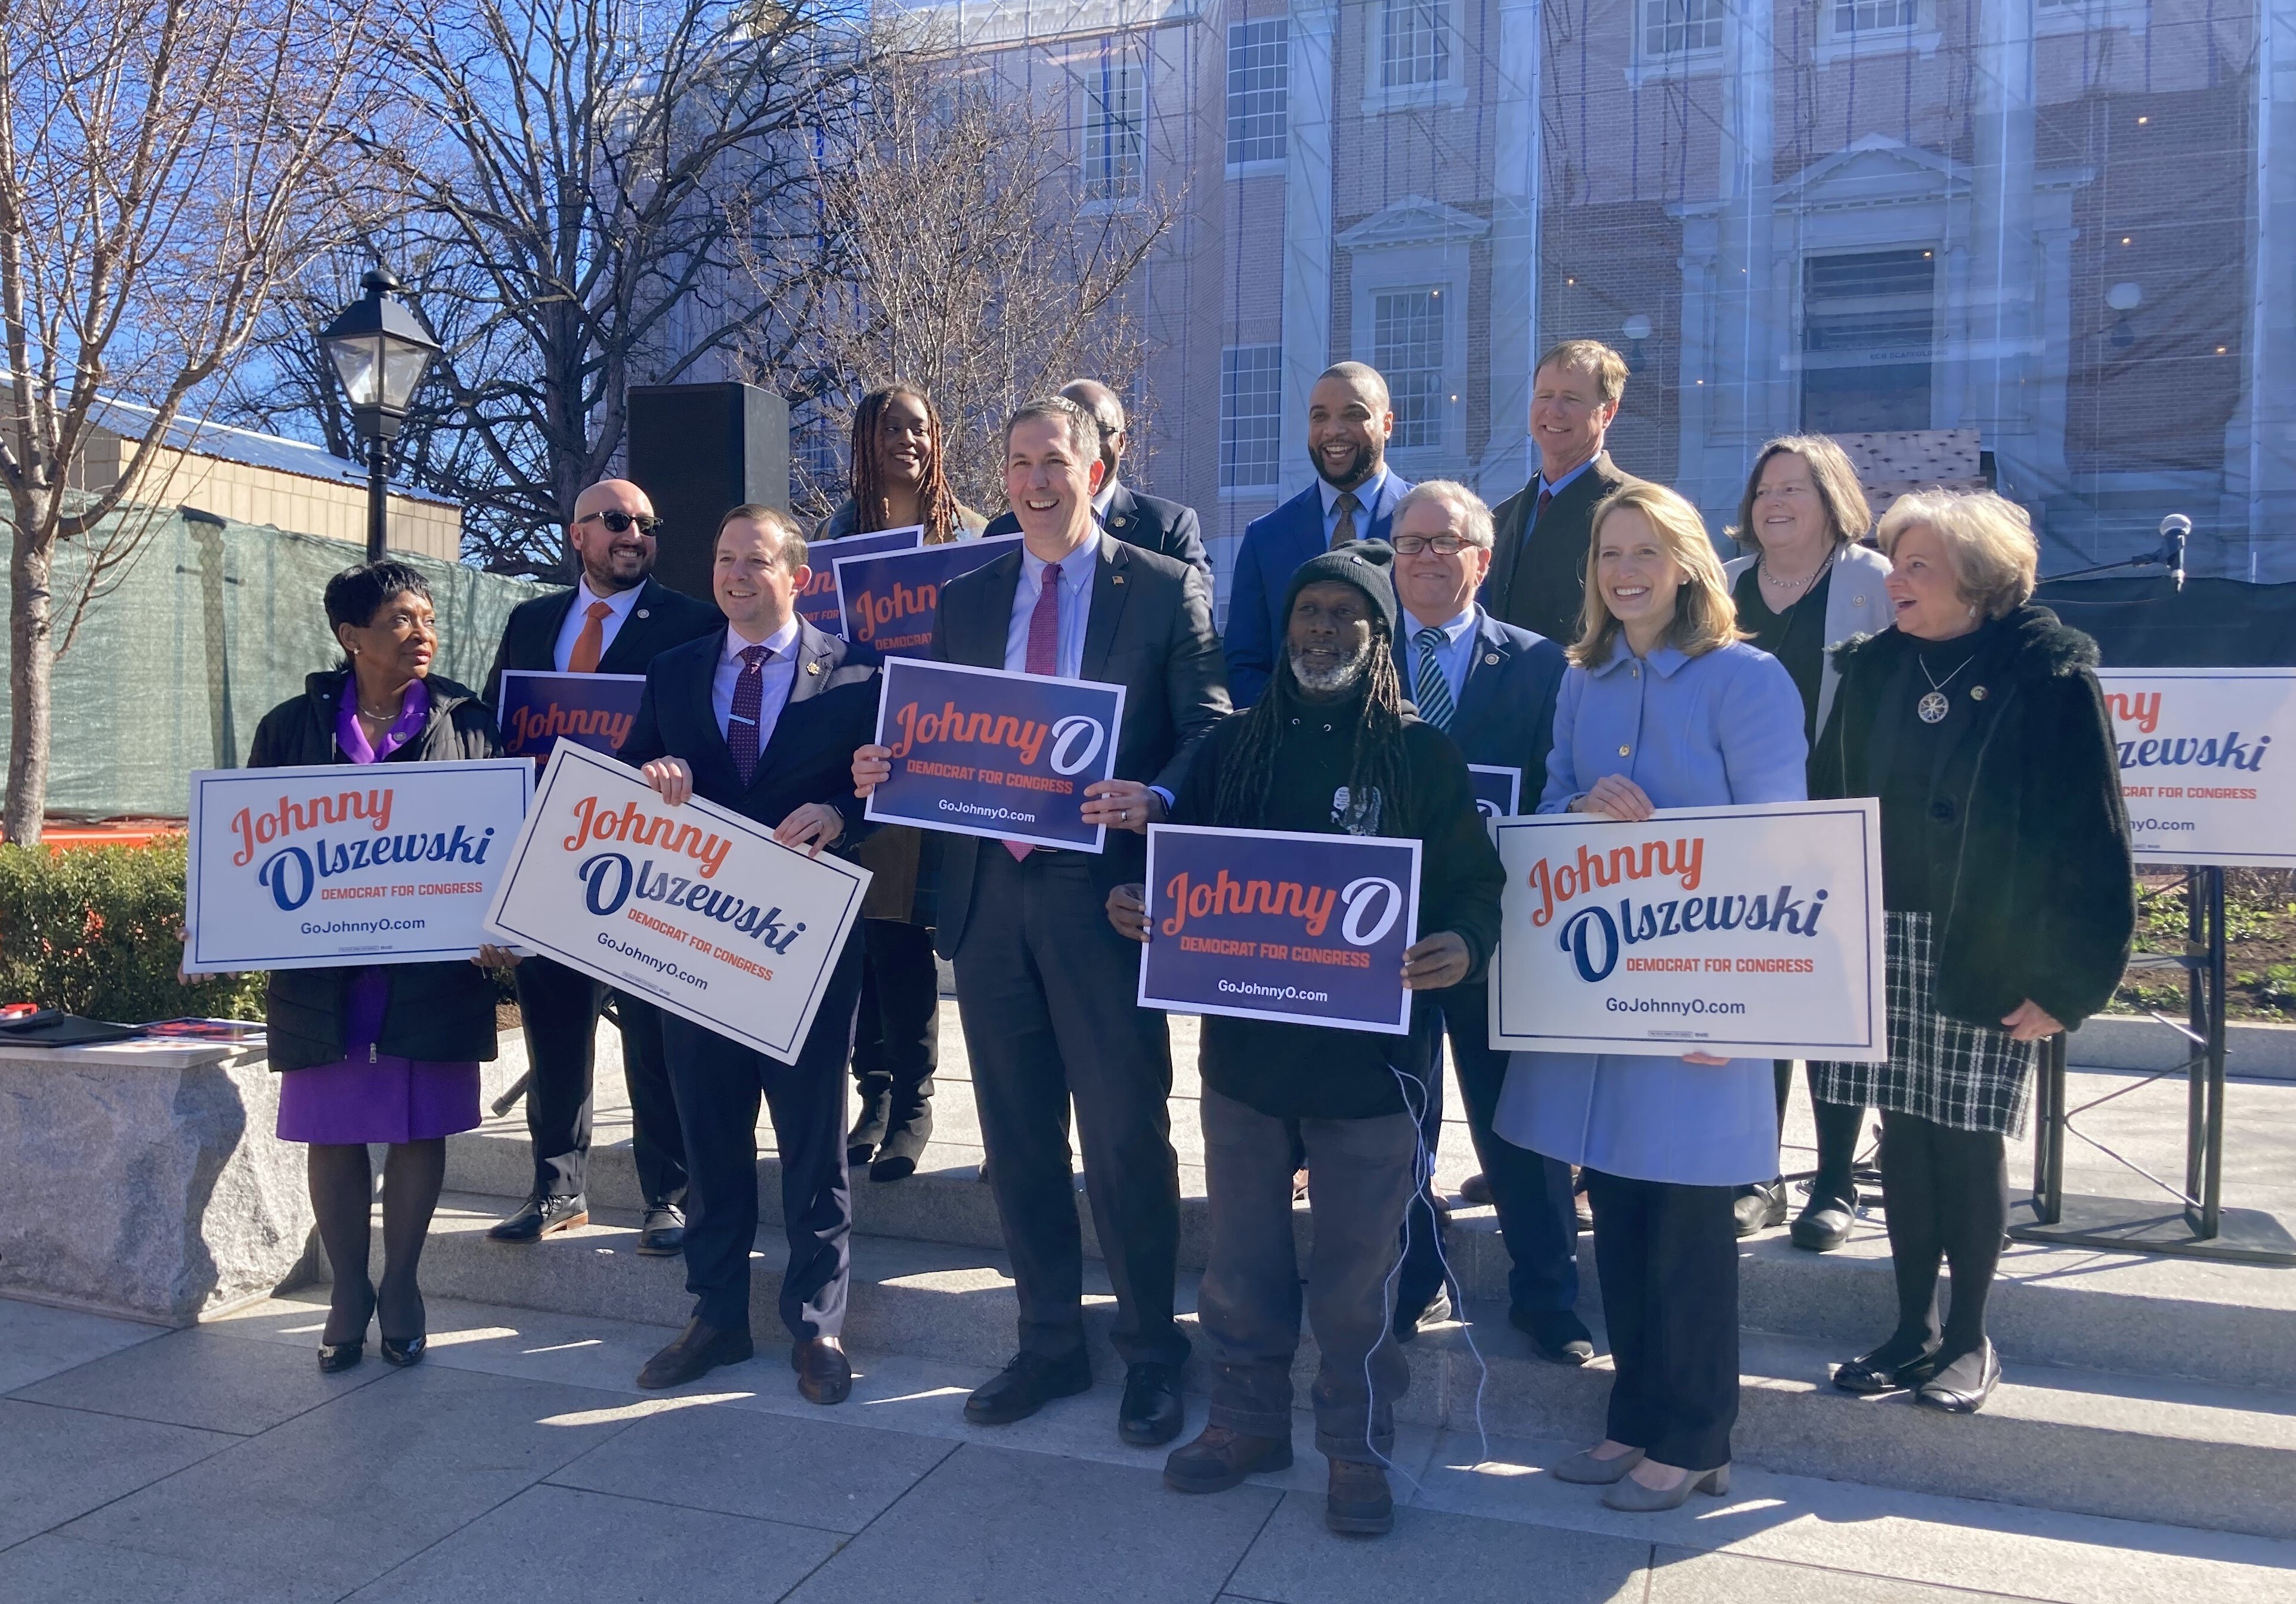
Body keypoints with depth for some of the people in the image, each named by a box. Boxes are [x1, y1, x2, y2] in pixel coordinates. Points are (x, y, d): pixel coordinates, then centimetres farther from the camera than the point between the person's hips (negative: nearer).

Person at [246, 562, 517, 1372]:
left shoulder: (468, 723, 3)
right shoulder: (293, 727, 5)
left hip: (432, 971, -1)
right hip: (319, 969, 1)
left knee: (419, 1131, 6)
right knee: (333, 1134, 8)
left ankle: (401, 1286, 23)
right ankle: (348, 1291, 24)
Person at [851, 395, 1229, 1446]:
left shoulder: (1164, 589, 1)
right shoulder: (966, 599, 13)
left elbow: (1211, 730, -5)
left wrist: (1156, 799, -24)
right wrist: (883, 769, -7)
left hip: (1104, 890, -4)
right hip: (990, 890, 5)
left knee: (1125, 1133, 2)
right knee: (1018, 1137, 13)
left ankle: (1150, 1355, 21)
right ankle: (1050, 1343, 30)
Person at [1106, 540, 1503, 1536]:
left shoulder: (1422, 755, -2)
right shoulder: (1233, 745, 7)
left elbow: (1476, 884, -2)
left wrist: (1464, 946, -22)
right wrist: (1137, 907, -9)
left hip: (1369, 1055, -3)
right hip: (1243, 1044, 3)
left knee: (1356, 1276, 9)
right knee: (1241, 1261, 16)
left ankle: (1358, 1452, 28)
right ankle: (1247, 1422, 36)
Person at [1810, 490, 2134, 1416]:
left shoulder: (2049, 676, -8)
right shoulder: (1871, 670, 6)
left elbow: (2091, 837, -10)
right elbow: (1826, 804, 7)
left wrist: (2070, 981, -12)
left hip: (1984, 955, -4)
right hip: (1880, 945, 4)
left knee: (1969, 1139, 5)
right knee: (1902, 1132, 10)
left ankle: (1970, 1339, 23)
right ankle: (1914, 1329, 24)